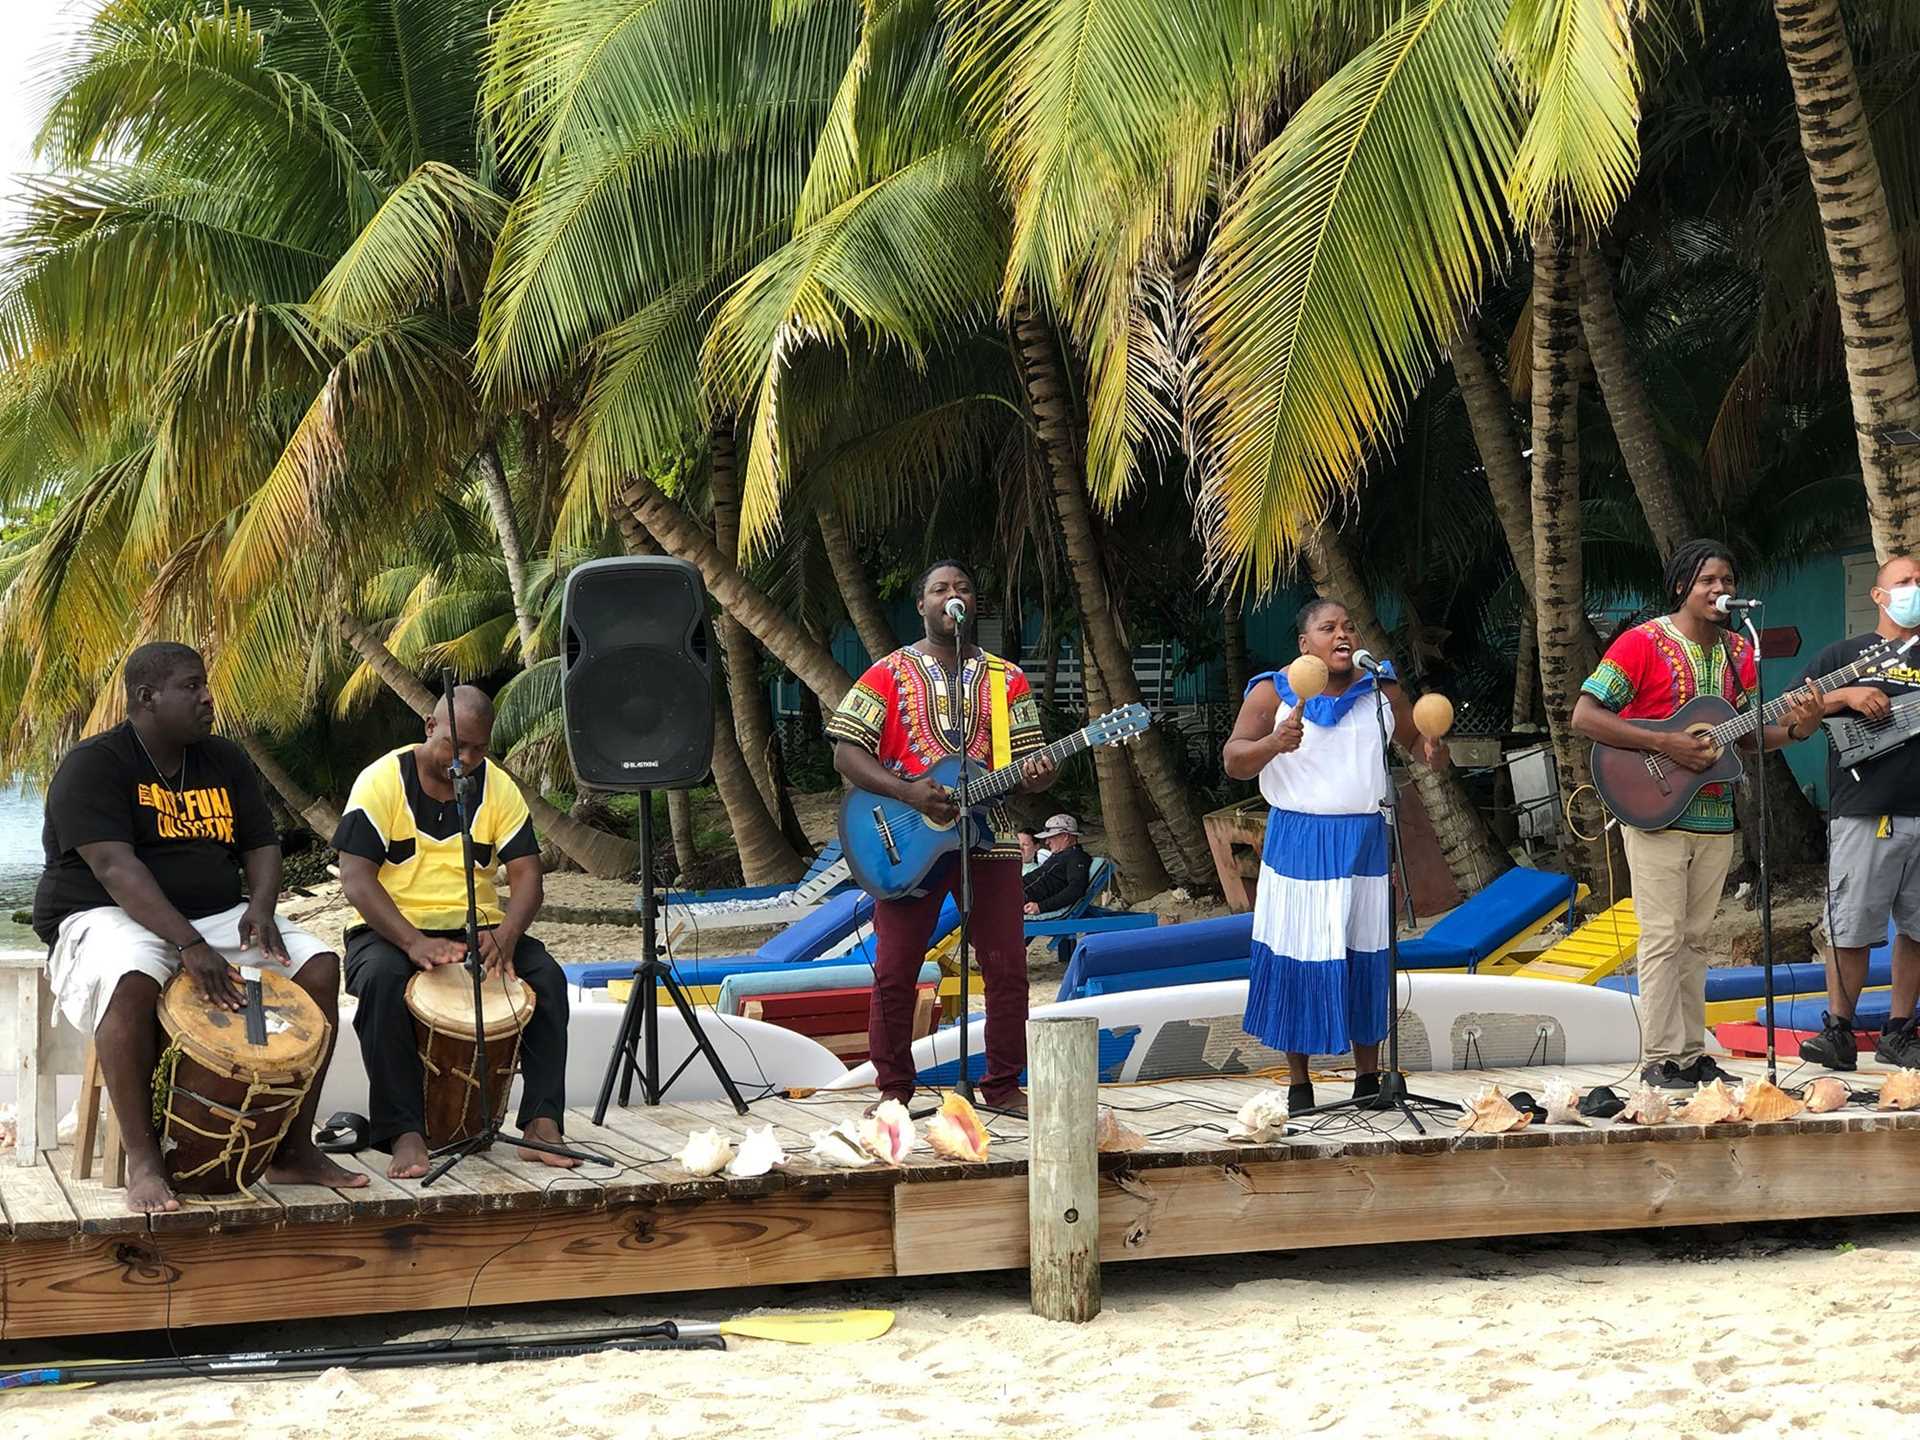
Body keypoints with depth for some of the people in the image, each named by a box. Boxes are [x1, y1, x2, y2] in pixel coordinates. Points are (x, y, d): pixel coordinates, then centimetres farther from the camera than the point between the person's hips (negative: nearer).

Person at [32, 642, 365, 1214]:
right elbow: (113, 866, -23)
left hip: (218, 918, 6)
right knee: (132, 982, -41)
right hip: (107, 919, -6)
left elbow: (261, 845, 11)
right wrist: (190, 945, -36)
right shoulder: (94, 766, -11)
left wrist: (260, 905, -13)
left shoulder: (225, 761, 12)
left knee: (319, 967, -16)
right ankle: (142, 1162, -32)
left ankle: (294, 1149, -10)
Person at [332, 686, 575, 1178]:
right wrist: (413, 942, -30)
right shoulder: (382, 781, -7)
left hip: (476, 929, 3)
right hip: (391, 931, -3)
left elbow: (526, 875, -2)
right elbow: (355, 877, -14)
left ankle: (542, 1124, -24)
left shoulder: (498, 788, 4)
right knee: (382, 978, -37)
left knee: (547, 977, -24)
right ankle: (405, 1135, -34)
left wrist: (506, 935, -25)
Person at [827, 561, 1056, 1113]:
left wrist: (1037, 774, -16)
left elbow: (1031, 762, 9)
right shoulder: (889, 674, 3)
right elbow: (846, 754, -4)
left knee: (1007, 966, -1)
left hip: (988, 836, 2)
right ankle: (893, 1089, 9)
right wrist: (908, 791, -17)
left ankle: (1003, 1085, 10)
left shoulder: (1006, 679, 10)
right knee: (894, 971, -2)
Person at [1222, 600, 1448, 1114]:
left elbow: (1419, 745, 14)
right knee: (1298, 960, -2)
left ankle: (1368, 1076, 14)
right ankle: (1298, 1083, 7)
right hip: (1298, 843, -3)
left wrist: (1433, 748, -10)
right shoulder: (1272, 693, -1)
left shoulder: (1380, 690, 8)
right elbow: (1234, 761, -7)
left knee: (1367, 958, 4)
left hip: (1366, 841, 3)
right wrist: (1275, 743, -27)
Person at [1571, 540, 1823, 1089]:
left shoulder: (1739, 651, 11)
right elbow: (1584, 716, -14)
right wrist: (1665, 743, -21)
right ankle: (1660, 1059, 0)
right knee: (1664, 937, -5)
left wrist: (1796, 729, -5)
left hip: (1715, 816, 6)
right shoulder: (1643, 643, -9)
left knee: (1695, 939, 10)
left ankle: (1692, 1054, 15)